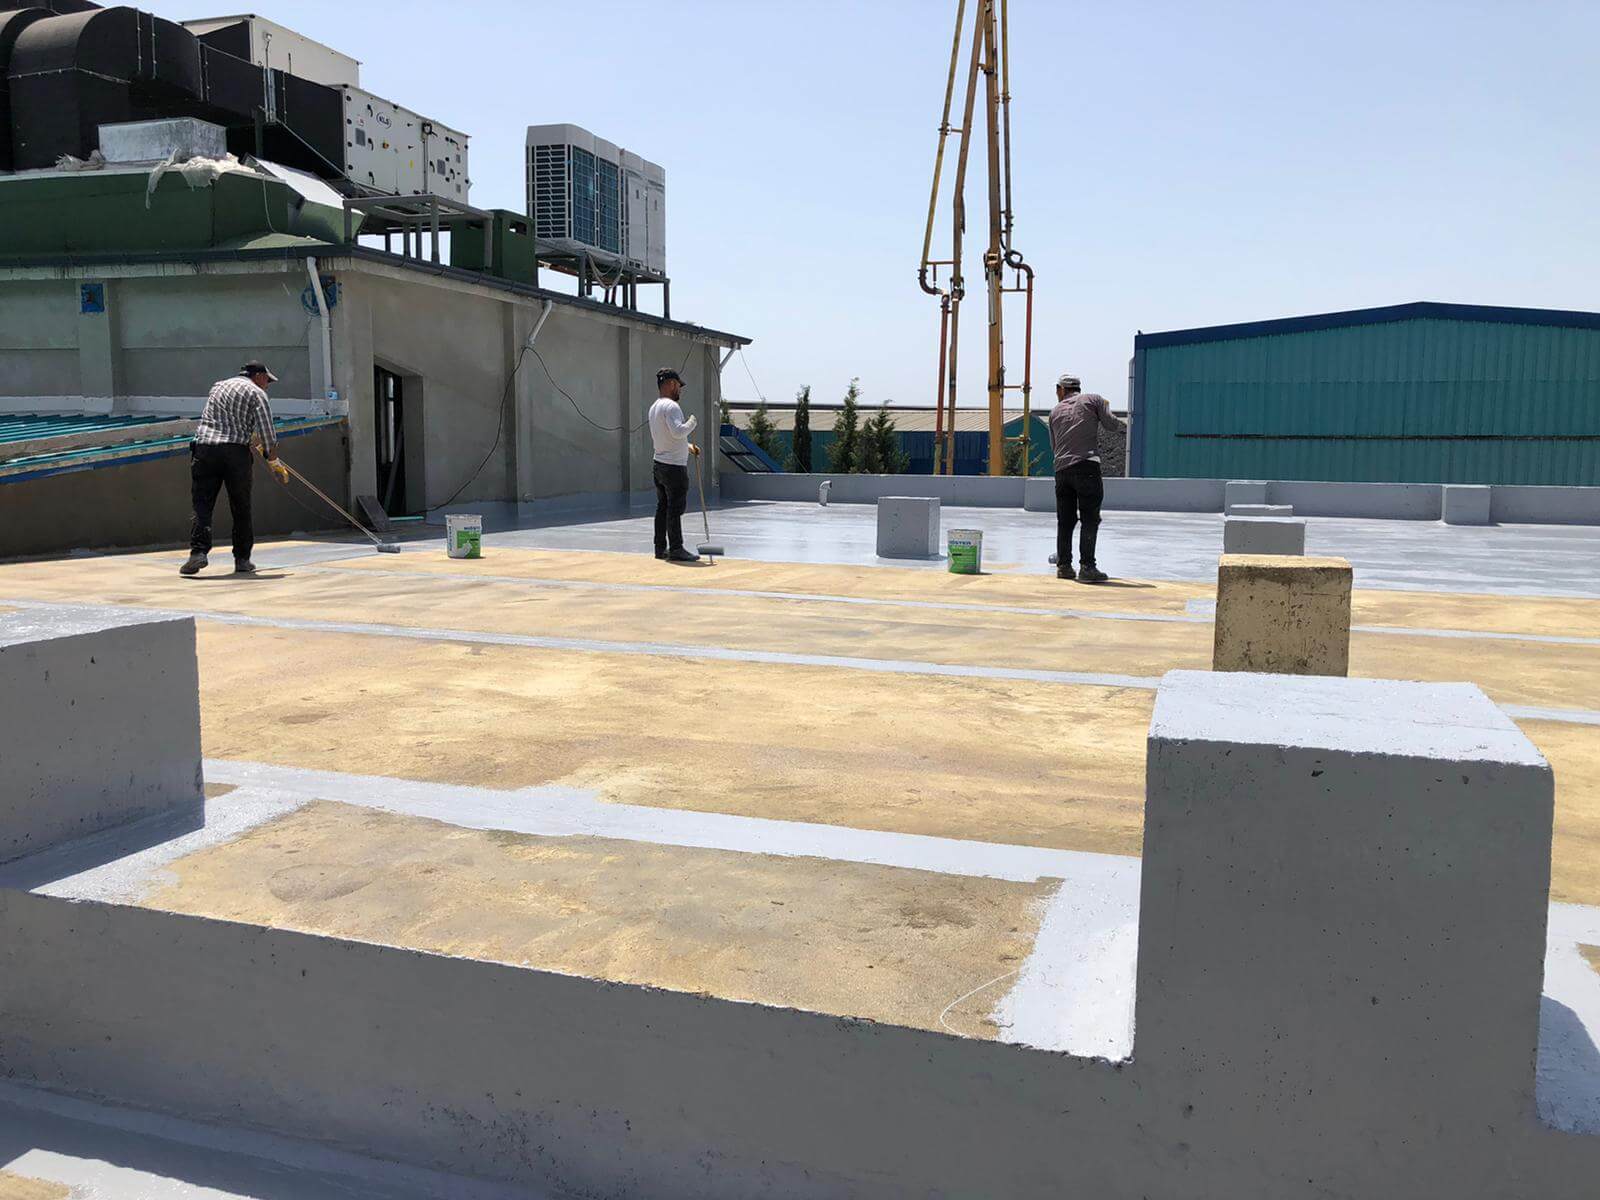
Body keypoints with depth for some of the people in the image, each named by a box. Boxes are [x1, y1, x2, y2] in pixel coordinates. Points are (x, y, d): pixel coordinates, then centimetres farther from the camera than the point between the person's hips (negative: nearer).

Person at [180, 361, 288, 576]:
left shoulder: (218, 386, 24)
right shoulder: (256, 393, 7)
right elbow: (267, 433, -1)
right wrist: (274, 462, 10)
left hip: (205, 447, 3)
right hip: (236, 451, -3)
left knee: (202, 504, 0)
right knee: (241, 508, 8)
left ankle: (199, 551, -16)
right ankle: (242, 559, 11)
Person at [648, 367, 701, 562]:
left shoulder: (654, 407, 16)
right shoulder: (671, 406, -15)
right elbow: (678, 431, -29)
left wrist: (688, 446, 19)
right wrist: (691, 422, -12)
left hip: (659, 464, 10)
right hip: (674, 467, -10)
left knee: (662, 508, 13)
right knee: (675, 509, -6)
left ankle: (660, 548, 16)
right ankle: (676, 550, -4)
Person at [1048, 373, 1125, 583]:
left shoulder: (1055, 411, 19)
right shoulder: (1093, 399, 10)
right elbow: (1110, 423, 1)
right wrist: (1123, 425, 22)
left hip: (1061, 469, 4)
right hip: (1087, 466, -4)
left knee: (1065, 520, 11)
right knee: (1090, 519, -4)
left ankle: (1063, 565, 14)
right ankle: (1086, 567, -10)